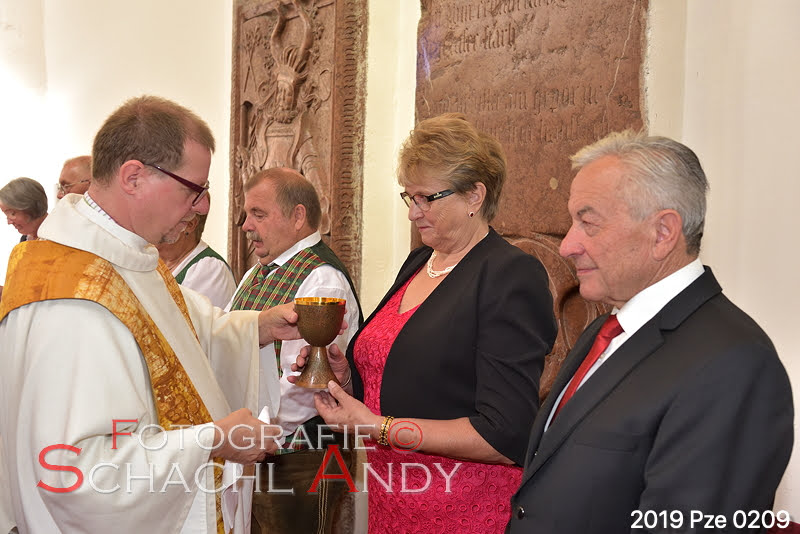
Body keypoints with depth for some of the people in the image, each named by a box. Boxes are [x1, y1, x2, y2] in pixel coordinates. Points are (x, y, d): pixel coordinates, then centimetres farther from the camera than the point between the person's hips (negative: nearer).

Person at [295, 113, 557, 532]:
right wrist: (347, 377, -2)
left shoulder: (513, 276, -16)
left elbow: (505, 436, -23)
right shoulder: (418, 263, 9)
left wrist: (377, 427, -21)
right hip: (388, 498, 8)